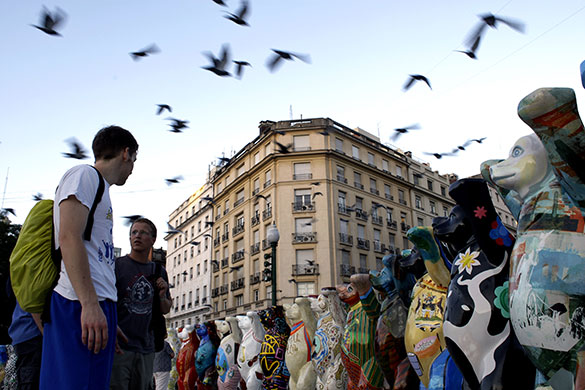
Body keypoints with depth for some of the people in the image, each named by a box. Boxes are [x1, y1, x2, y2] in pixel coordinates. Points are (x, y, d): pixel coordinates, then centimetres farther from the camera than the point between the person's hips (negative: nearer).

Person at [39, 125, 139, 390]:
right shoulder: (85, 174, 0)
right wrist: (90, 304, -22)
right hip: (82, 306, -9)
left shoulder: (100, 189, 26)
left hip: (99, 306, 9)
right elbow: (69, 238, -15)